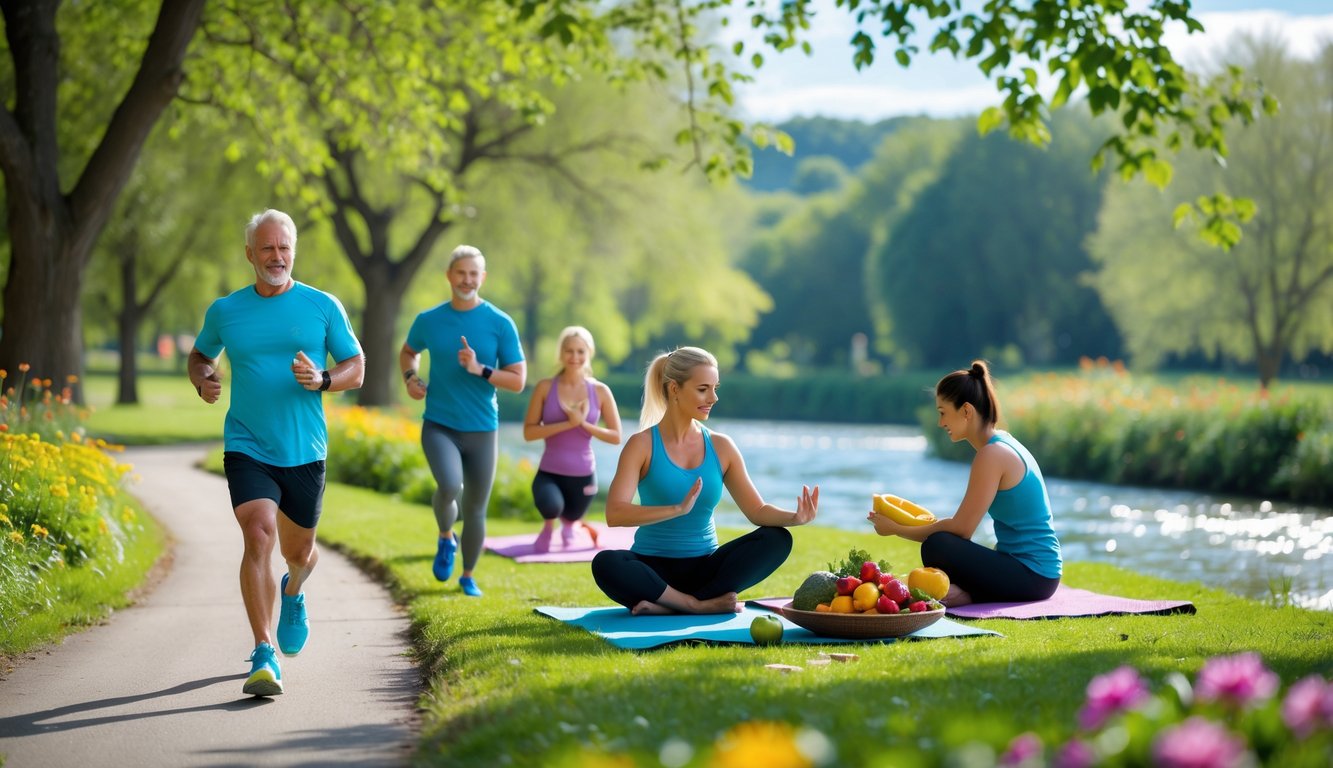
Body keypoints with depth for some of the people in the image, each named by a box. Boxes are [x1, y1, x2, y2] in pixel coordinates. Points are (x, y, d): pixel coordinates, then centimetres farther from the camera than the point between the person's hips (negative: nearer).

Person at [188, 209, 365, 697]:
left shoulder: (323, 307, 1)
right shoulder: (224, 312, 4)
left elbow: (356, 369, 5)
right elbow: (199, 356, 21)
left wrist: (321, 380, -16)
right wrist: (203, 381, -2)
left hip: (305, 452, 1)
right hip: (246, 449, -1)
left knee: (298, 551, 13)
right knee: (258, 535, -21)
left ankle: (294, 592, 52)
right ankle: (264, 657, -19)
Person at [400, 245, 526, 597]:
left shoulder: (500, 324, -4)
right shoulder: (428, 320, 1)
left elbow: (518, 381, -5)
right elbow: (408, 352, 22)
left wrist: (480, 370, -20)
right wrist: (410, 377, 1)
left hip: (482, 429, 1)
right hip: (439, 425, 0)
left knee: (475, 510, 8)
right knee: (449, 486, -27)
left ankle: (468, 576, 32)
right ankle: (446, 538, 6)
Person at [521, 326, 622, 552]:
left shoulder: (600, 391, -3)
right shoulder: (545, 387, -6)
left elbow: (616, 437, -2)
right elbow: (528, 432, -11)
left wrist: (583, 424, -16)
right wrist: (566, 424, -20)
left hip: (583, 474, 2)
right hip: (550, 471, -2)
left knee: (571, 517, 18)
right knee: (551, 507, -32)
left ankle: (569, 525, 62)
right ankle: (548, 524, 9)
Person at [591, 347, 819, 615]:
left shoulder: (721, 447, 6)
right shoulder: (643, 444, -6)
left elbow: (757, 511, 4)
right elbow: (615, 514, -20)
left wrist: (795, 517, -18)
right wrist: (678, 509, -34)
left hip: (704, 569, 4)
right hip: (654, 568, -4)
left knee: (777, 539, -19)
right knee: (605, 564, -35)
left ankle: (668, 605, -25)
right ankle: (702, 605, -24)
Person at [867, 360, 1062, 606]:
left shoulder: (993, 455, -17)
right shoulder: (1002, 443, 12)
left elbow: (961, 528, -17)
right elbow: (964, 521, 15)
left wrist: (897, 529, -7)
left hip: (1032, 575, -10)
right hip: (1039, 570, 10)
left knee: (936, 547, -30)